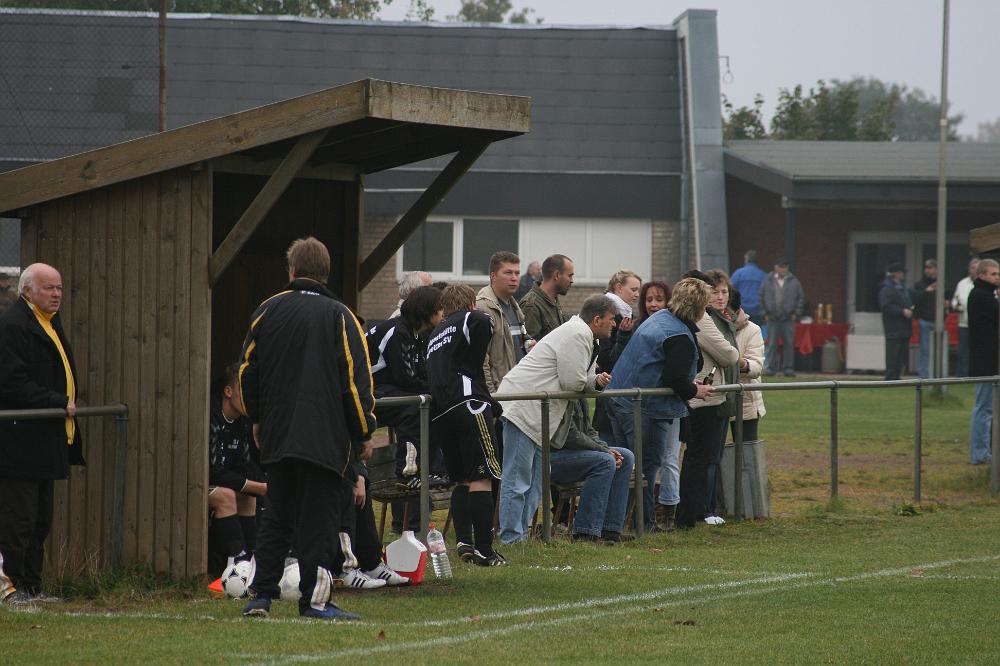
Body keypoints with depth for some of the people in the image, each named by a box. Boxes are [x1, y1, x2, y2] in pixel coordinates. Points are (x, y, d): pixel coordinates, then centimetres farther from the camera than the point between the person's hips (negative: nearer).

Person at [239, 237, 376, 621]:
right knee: (319, 517, -1)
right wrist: (364, 434, 1)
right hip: (326, 440, -3)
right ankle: (314, 599, -3)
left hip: (276, 435, 3)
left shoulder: (268, 311, 6)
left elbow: (247, 372, 12)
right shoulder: (338, 316, -3)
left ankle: (261, 594, 8)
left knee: (276, 517, 12)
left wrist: (257, 419, 26)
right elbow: (357, 379, -6)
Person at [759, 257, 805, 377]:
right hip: (772, 319, 0)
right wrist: (764, 313, 1)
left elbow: (801, 298, 10)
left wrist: (796, 313, 2)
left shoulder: (794, 282, 7)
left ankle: (788, 368, 4)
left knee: (789, 344, 0)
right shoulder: (767, 282, 6)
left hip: (788, 319, 0)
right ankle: (771, 368, 3)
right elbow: (761, 298, 8)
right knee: (772, 344, -1)